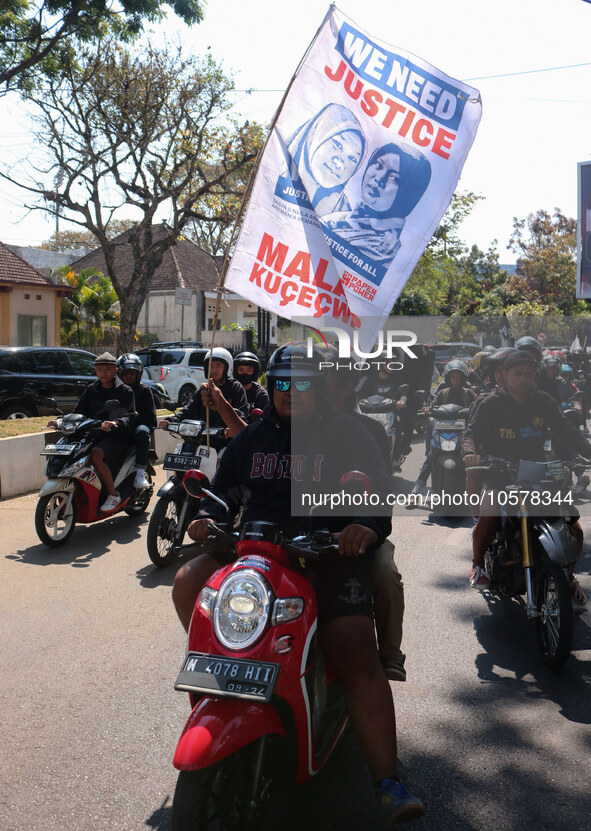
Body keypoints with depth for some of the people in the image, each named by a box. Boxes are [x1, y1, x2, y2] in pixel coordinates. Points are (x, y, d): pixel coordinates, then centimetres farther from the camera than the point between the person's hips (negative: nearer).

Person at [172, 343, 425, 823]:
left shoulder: (346, 434, 7)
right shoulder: (253, 437, 19)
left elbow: (379, 492, -1)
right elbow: (224, 488, 21)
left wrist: (369, 526, -24)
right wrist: (208, 516, -2)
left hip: (329, 553, -4)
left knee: (357, 657, -20)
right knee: (189, 583, -18)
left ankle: (388, 783, -13)